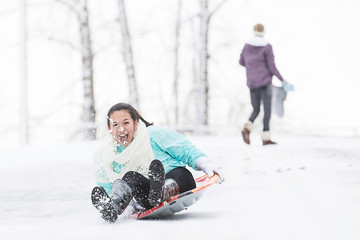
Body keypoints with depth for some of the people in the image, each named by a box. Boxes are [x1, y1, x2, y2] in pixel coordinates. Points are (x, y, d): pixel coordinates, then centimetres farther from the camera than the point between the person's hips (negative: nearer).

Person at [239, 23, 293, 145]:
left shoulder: (247, 46, 6)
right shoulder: (267, 47, -7)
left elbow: (241, 62, 19)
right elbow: (272, 67, -10)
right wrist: (283, 81, -4)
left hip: (252, 83, 4)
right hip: (265, 82, -4)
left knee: (256, 110, 12)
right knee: (267, 110, -1)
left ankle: (247, 128, -15)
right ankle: (266, 137, -9)